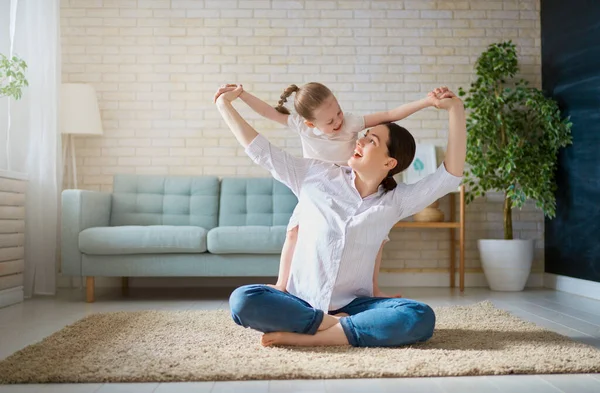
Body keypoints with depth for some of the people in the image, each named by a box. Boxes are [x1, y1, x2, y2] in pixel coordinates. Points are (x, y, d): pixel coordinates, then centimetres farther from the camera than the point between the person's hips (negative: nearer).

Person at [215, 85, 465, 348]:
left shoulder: (394, 202, 2)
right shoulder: (316, 176, 2)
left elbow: (450, 175, -6)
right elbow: (260, 151, 7)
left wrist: (455, 108, -11)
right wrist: (224, 105, 9)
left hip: (352, 305, 1)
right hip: (302, 302, 0)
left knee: (421, 318, -29)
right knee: (243, 300, -30)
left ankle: (304, 337, -26)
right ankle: (336, 326, -19)